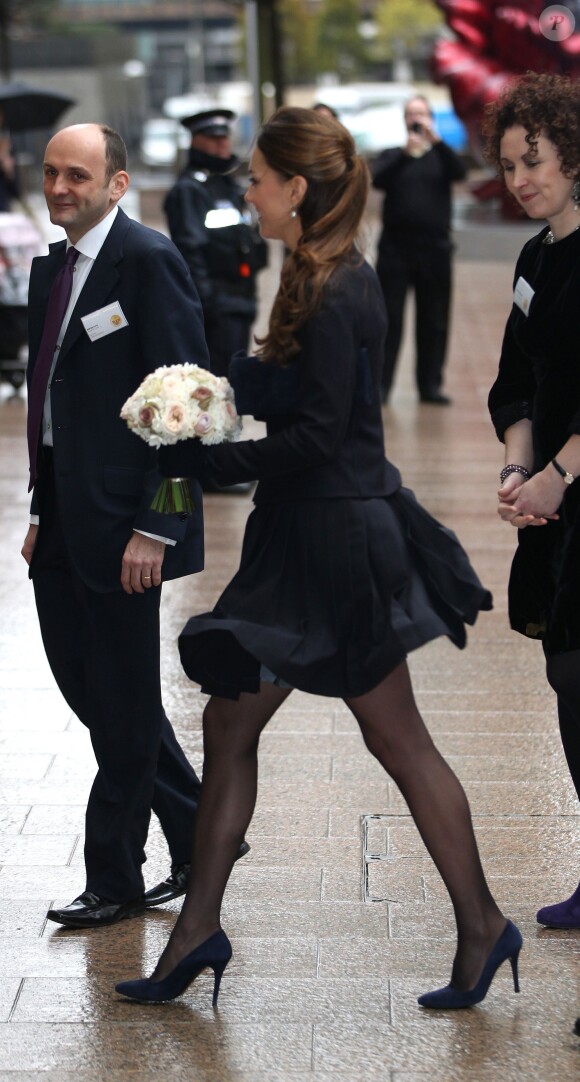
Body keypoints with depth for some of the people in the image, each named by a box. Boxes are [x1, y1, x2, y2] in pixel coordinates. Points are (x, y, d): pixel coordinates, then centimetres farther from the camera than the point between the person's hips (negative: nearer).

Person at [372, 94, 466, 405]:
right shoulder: (392, 156, 12)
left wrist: (436, 140, -21)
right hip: (395, 248, -1)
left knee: (434, 320, 3)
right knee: (388, 318, -4)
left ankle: (430, 384, 9)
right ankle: (380, 384, -3)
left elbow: (459, 172, -9)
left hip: (434, 249, 1)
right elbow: (378, 180, -8)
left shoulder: (441, 157, 13)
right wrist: (406, 153, -22)